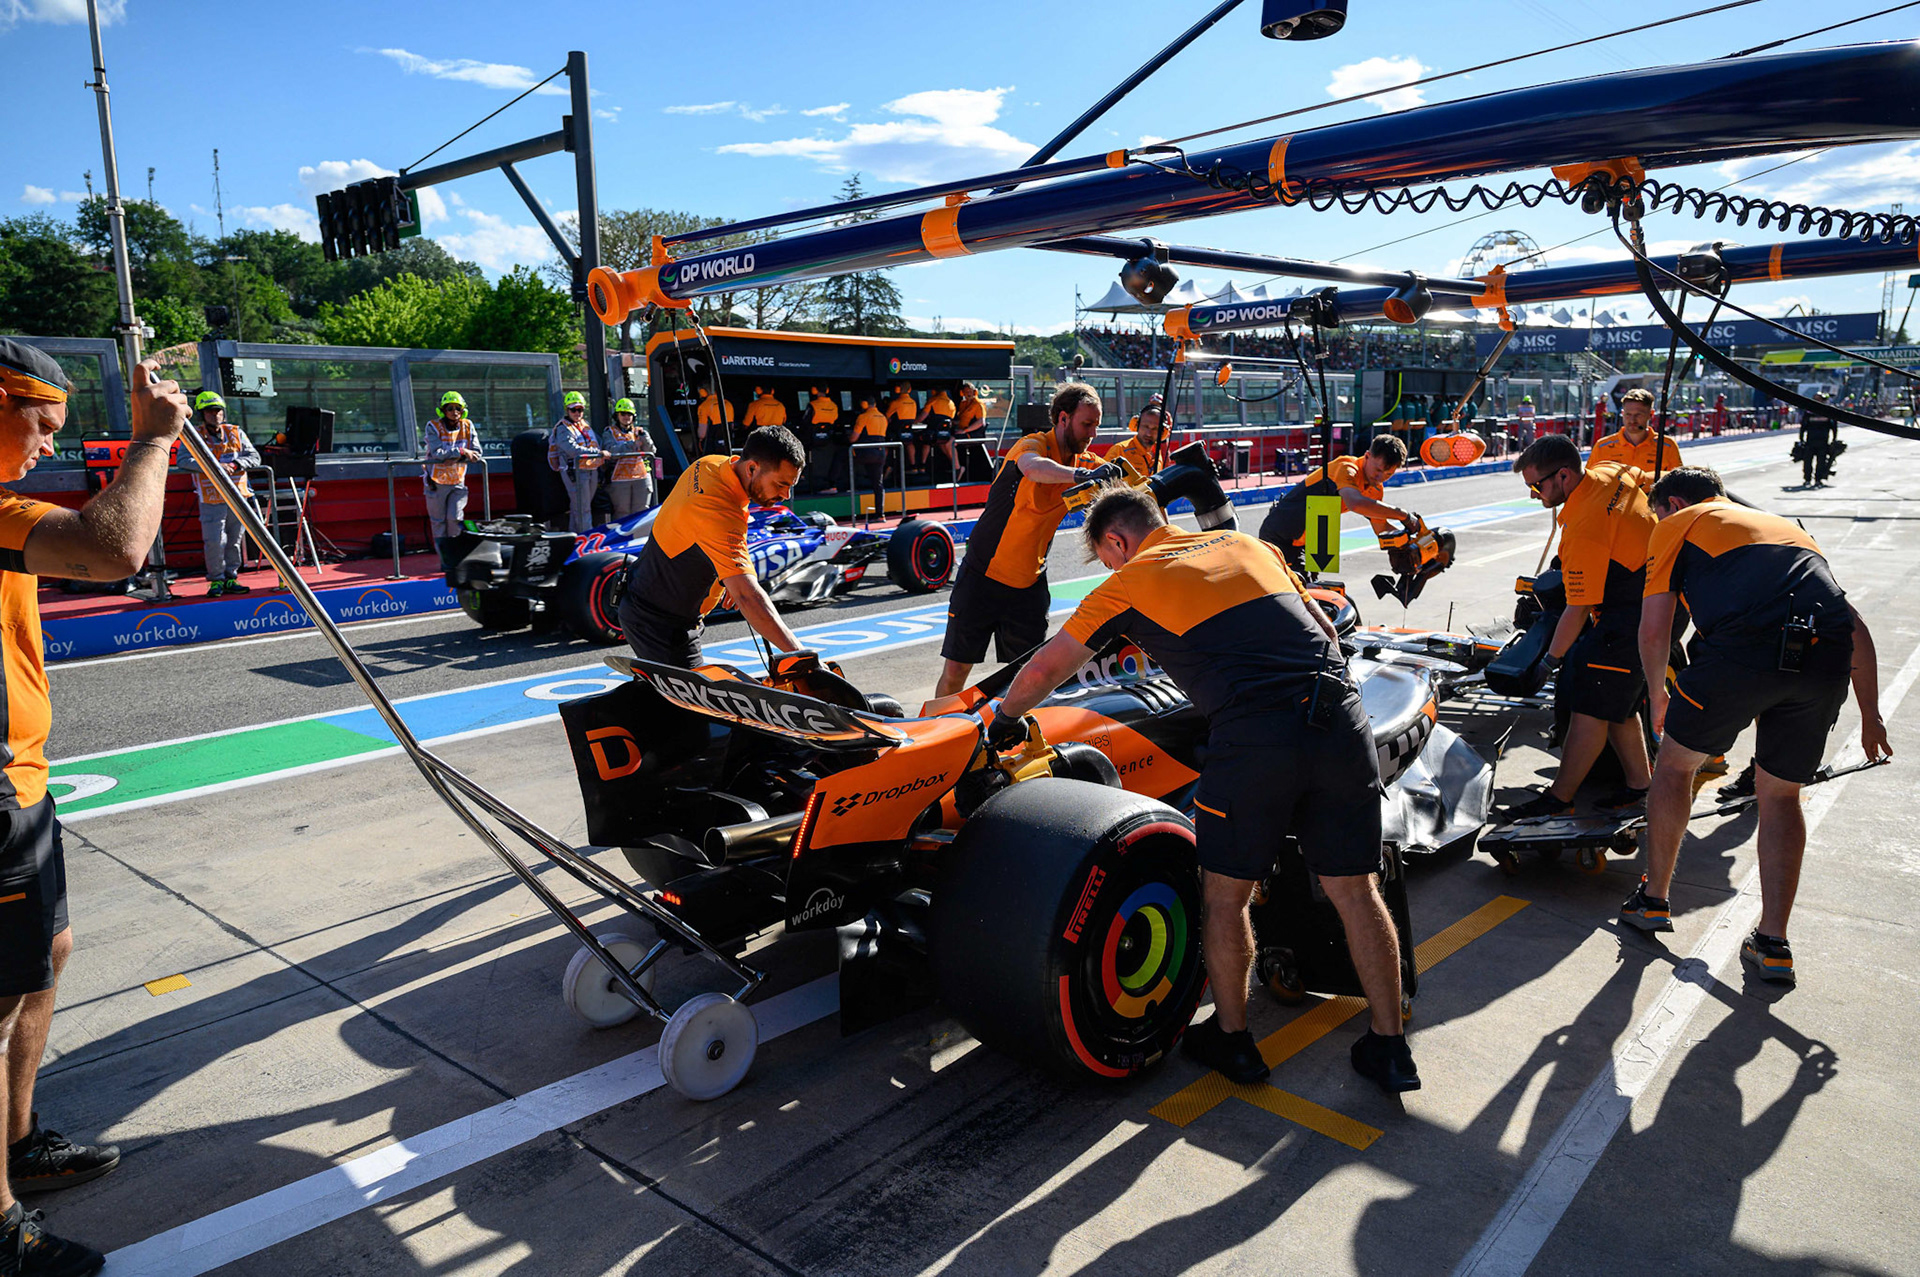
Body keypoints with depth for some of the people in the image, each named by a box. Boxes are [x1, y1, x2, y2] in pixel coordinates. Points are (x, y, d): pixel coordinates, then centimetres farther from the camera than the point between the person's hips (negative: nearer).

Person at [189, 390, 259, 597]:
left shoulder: (236, 433, 9)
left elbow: (254, 457, 4)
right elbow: (184, 460, -13)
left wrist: (235, 464, -15)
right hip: (211, 501, -3)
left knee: (235, 541, 8)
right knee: (214, 542, -8)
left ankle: (230, 579, 19)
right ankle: (216, 580, 7)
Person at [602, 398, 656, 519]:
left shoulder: (639, 432, 17)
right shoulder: (610, 432, 8)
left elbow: (650, 451, 6)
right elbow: (612, 451, -10)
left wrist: (644, 438, -11)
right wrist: (632, 445, -16)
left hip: (642, 476, 3)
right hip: (620, 479, -3)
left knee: (641, 511, 3)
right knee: (622, 512, -2)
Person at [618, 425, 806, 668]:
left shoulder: (709, 465, -6)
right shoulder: (721, 516, -35)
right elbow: (747, 595, -42)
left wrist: (728, 579, 11)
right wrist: (799, 655, -46)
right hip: (662, 624, -10)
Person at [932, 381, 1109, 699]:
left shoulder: (1086, 462, 4)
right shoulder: (1034, 445, -16)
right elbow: (1033, 467, -40)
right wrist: (1080, 475, -55)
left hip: (1030, 584, 5)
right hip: (984, 575, -5)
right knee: (955, 670, 0)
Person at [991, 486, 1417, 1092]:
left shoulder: (1127, 583, 11)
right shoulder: (1250, 544, 24)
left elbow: (1043, 670, 15)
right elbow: (1325, 629, 28)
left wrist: (1006, 719, 33)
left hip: (1252, 739, -5)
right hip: (1343, 719, 5)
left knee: (1224, 894, 15)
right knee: (1355, 889, 16)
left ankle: (1231, 1038, 30)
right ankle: (1389, 1047, 27)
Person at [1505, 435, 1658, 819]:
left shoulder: (1583, 530, -27)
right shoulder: (1610, 471, 1)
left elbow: (1578, 611, -23)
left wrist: (1549, 661, -13)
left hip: (1633, 618, -11)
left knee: (1590, 707, -10)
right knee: (1618, 703, 18)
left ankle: (1559, 799, -6)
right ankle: (1637, 786, 27)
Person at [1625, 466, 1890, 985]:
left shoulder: (1678, 524, 21)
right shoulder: (1785, 525, 37)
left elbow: (1653, 630, 11)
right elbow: (1858, 629, 30)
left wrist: (1657, 696, 28)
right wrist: (1870, 715, 32)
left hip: (1744, 648, -5)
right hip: (1827, 660, 5)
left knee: (1676, 763, 18)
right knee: (1780, 795, 20)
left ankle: (1653, 899, 28)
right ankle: (1772, 943, 20)